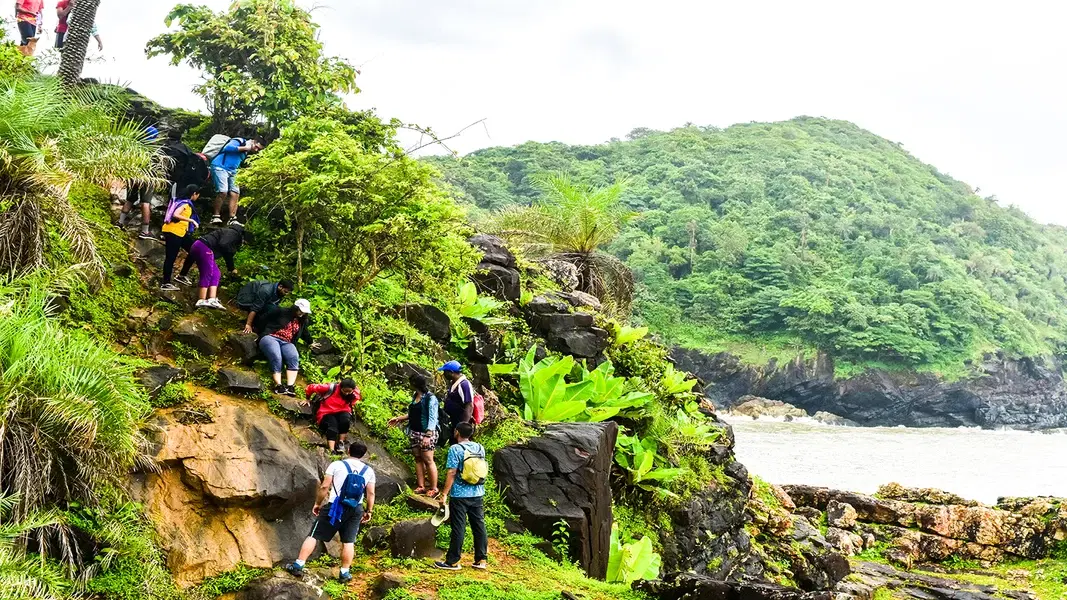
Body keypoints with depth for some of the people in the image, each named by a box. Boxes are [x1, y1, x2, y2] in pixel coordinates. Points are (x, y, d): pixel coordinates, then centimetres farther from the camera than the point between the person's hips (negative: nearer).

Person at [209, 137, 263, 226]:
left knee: (235, 194, -1)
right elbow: (227, 148, -20)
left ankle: (232, 219, -1)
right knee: (223, 192, -21)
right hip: (220, 167, -9)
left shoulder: (246, 153, 19)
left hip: (232, 172, 9)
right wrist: (244, 148, -15)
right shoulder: (238, 141, -4)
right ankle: (215, 217, -14)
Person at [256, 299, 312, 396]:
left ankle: (290, 386, -44)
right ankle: (278, 385, -45)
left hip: (287, 343, 4)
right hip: (270, 337, -4)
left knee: (294, 358, -30)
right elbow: (264, 319, 6)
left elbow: (305, 333, 40)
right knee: (277, 358, -36)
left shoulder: (302, 321, 21)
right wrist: (261, 333, 12)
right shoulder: (280, 312, 2)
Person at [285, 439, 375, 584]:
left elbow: (324, 487, -5)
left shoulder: (336, 465, -2)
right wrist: (369, 511, 16)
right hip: (355, 510, 2)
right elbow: (370, 493, 5)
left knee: (314, 536, 4)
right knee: (349, 542, 9)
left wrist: (317, 504, 6)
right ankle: (344, 573, 10)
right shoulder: (369, 471, 5)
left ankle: (298, 565, 3)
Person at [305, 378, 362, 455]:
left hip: (342, 412, 3)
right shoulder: (331, 388, -20)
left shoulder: (354, 395, -10)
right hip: (327, 413, -3)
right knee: (332, 427, -33)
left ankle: (341, 442, -20)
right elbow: (311, 388, -10)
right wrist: (307, 399, 4)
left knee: (345, 419, -33)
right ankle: (332, 451, -44)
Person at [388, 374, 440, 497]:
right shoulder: (415, 396, 10)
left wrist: (428, 435, -28)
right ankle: (421, 487, 14)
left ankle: (434, 489, 2)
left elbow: (432, 418, -21)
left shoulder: (430, 398, -16)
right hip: (414, 432, 8)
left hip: (426, 432, -8)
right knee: (418, 459, 9)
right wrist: (399, 419, 25)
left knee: (428, 460, -5)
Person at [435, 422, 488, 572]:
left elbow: (451, 473, -16)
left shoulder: (455, 449, -12)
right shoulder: (480, 448, 6)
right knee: (479, 526, 11)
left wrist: (445, 494, -12)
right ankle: (482, 559, 15)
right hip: (477, 494, 5)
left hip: (460, 495, -5)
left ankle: (452, 561, 6)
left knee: (458, 528, -1)